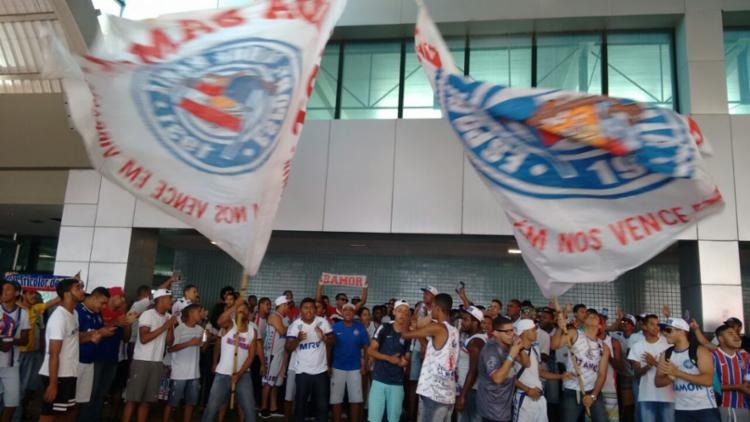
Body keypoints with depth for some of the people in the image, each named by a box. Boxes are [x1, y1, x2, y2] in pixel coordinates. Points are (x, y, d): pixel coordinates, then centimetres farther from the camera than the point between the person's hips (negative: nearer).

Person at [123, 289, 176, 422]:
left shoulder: (168, 317, 8)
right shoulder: (147, 314, -9)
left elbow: (169, 342, 8)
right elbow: (143, 339, -18)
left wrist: (171, 327, -8)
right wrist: (164, 327, -16)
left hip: (157, 362, 6)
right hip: (142, 361, -6)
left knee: (147, 400, 7)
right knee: (133, 398, -2)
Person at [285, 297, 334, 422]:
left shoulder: (323, 322, -3)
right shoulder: (295, 325, -6)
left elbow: (332, 341, 0)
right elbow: (288, 348, -11)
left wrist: (324, 338, -22)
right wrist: (298, 339, -31)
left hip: (321, 370, 1)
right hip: (302, 371, -1)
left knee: (322, 404, 10)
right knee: (300, 403, 11)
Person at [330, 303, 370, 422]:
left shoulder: (360, 327, -4)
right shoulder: (335, 327, -4)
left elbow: (366, 347, 2)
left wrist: (365, 365, -2)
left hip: (355, 368, 0)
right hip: (337, 368, 0)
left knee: (356, 399, 5)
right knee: (336, 399, 6)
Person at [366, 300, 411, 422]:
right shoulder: (384, 328, -3)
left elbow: (407, 359, 6)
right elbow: (370, 351, -5)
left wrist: (404, 362, -17)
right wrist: (389, 358, -16)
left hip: (397, 384, 1)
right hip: (379, 380, -1)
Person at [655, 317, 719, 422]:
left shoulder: (700, 351, -9)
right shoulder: (666, 354, 6)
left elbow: (708, 380, -20)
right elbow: (658, 382, 6)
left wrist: (677, 373, -24)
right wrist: (670, 377, -16)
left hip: (705, 409, -4)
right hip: (681, 410, 5)